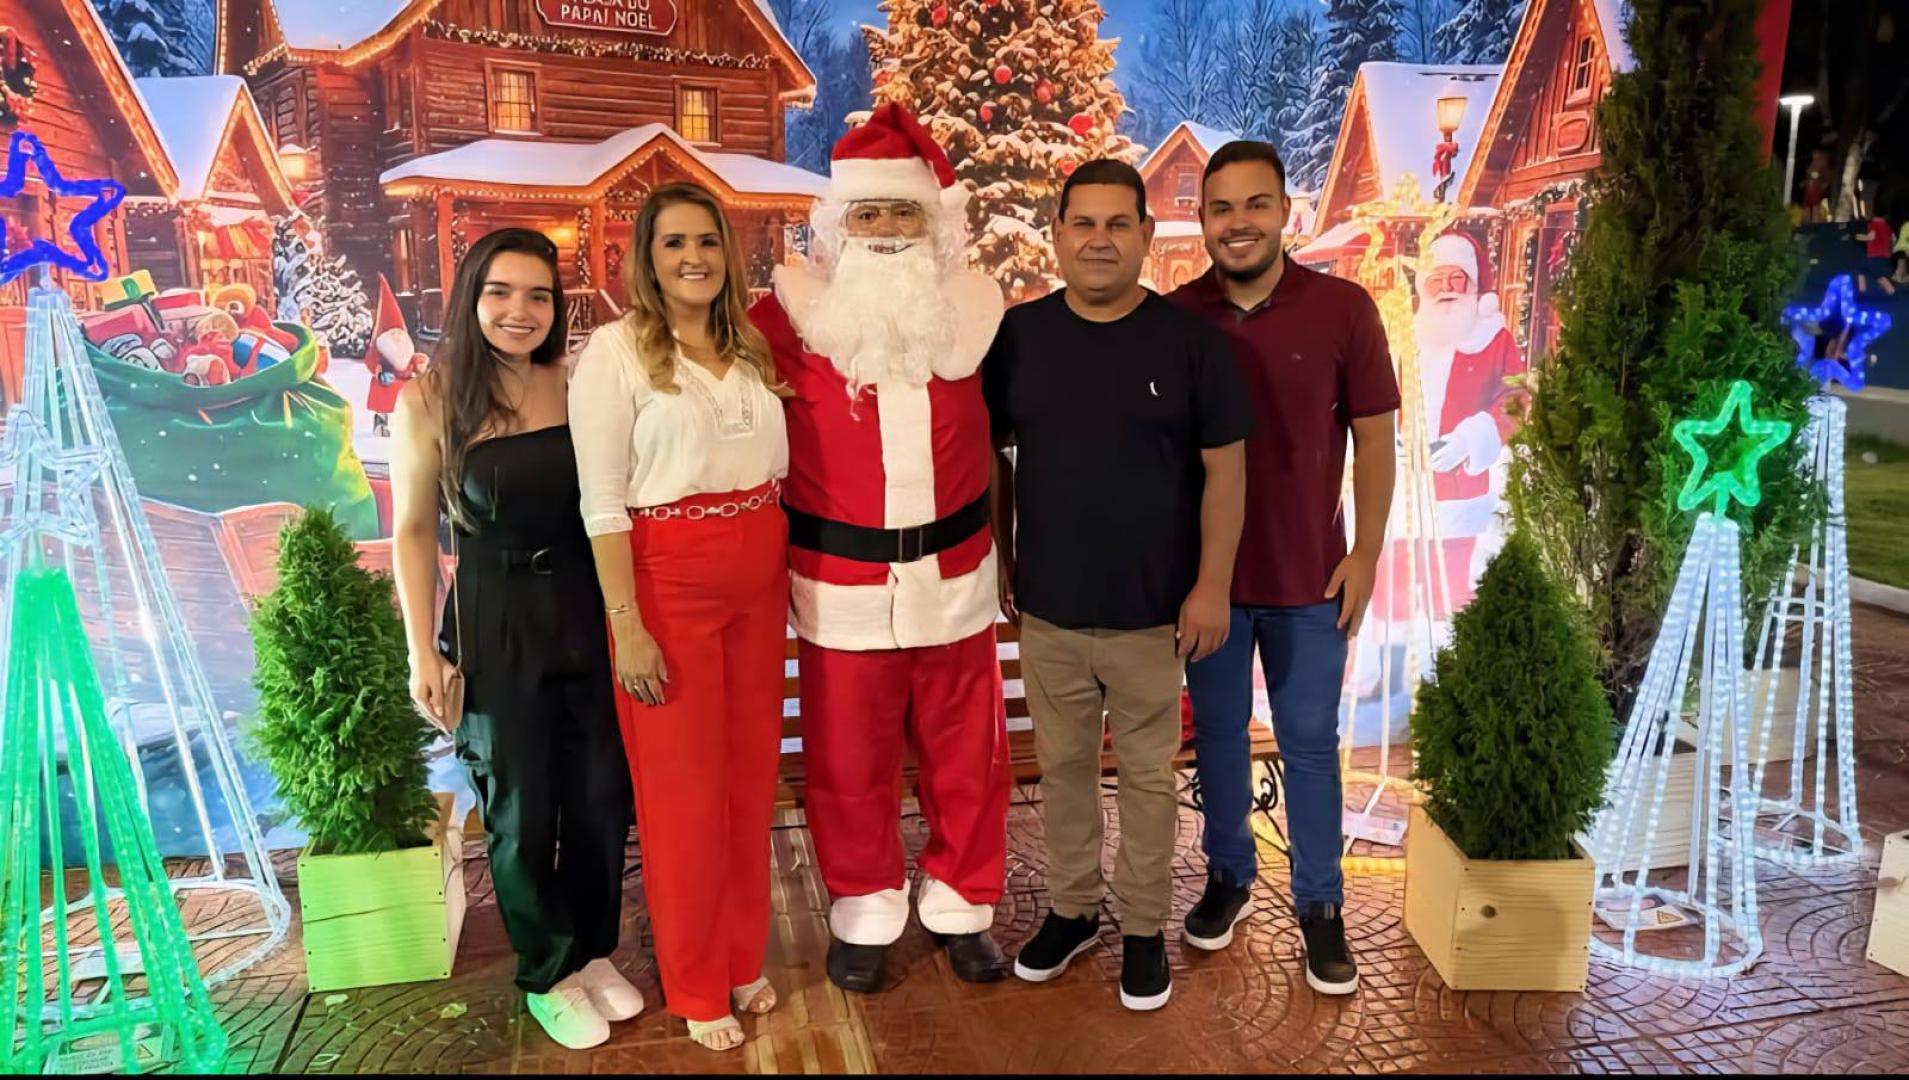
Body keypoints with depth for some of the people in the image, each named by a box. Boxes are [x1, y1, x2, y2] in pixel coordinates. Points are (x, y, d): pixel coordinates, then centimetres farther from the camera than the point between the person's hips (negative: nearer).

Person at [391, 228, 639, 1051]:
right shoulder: (430, 400, -8)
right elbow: (413, 532, -3)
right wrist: (423, 652, -5)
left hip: (587, 610, 2)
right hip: (495, 622, -2)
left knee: (602, 795, 11)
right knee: (521, 808, 11)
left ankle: (594, 951, 36)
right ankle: (546, 975, 33)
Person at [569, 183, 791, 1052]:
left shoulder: (749, 349, 11)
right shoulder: (615, 349, -7)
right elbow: (602, 502, -11)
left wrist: (788, 575, 9)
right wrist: (627, 626, -15)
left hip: (759, 581, 6)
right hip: (670, 583, -5)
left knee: (751, 772, 13)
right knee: (684, 784, 6)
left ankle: (743, 959, 33)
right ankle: (696, 987, 24)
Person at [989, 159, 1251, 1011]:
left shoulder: (1190, 341, -6)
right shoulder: (1016, 335, 0)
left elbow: (1224, 469, -4)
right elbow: (991, 455, 8)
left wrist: (1212, 585, -7)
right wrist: (998, 557, 7)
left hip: (1152, 609, -2)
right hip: (1046, 606, 2)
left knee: (1147, 775, 12)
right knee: (1062, 767, 16)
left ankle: (1144, 927, 30)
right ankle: (1073, 908, 36)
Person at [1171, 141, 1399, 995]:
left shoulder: (1343, 309, -7)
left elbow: (1374, 440, -1)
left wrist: (1366, 552, -5)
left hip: (1309, 576, -1)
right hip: (1203, 572, 1)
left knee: (1310, 743, 10)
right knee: (1217, 732, 15)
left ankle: (1320, 905, 27)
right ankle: (1227, 874, 36)